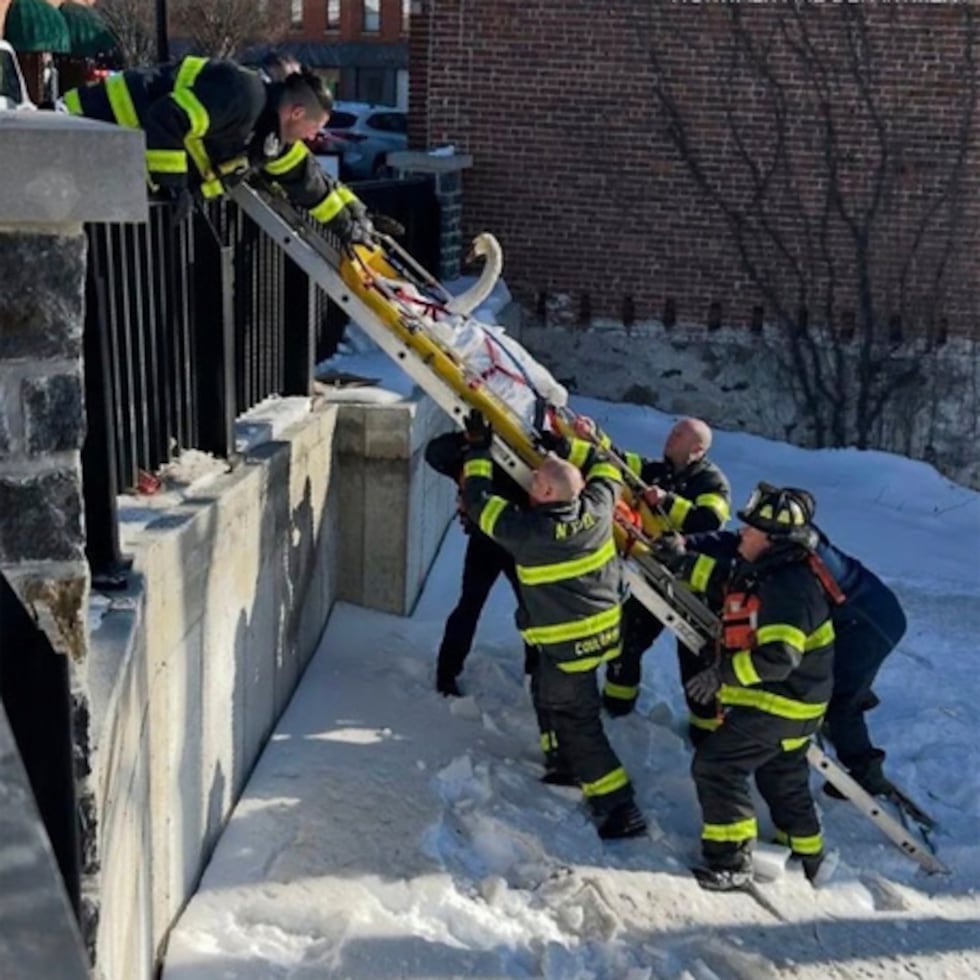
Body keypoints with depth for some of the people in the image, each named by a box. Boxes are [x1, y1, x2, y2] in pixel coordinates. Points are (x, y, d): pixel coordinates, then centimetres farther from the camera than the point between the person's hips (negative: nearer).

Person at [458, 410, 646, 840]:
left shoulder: (527, 531, -26)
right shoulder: (597, 508, -12)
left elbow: (479, 502, -12)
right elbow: (605, 468, 10)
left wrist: (478, 449, -3)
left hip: (567, 643, -7)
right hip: (605, 627, 7)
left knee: (578, 719, 4)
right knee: (546, 692, 27)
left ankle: (619, 807, 5)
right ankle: (564, 764, 40)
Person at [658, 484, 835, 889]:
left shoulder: (788, 586, -27)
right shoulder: (763, 573, 4)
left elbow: (778, 657, -35)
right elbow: (723, 579, 21)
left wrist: (723, 672, -32)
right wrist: (682, 560, 12)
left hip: (780, 705, -11)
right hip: (788, 703, 11)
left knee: (715, 764, -9)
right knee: (782, 779, 24)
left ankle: (731, 861, -1)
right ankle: (806, 858, 41)